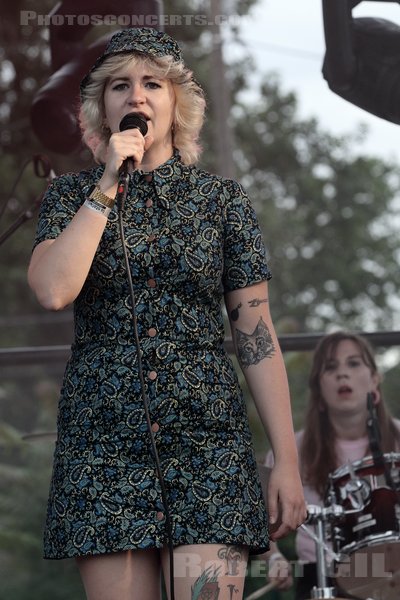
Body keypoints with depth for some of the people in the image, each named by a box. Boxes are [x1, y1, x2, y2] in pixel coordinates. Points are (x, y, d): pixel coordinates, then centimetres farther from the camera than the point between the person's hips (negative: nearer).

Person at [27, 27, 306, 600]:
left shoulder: (222, 199, 7)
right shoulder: (72, 195, 9)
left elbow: (257, 335, 4)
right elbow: (53, 290, -12)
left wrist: (287, 461, -2)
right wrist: (109, 184, -9)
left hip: (207, 439, 0)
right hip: (104, 439, 1)